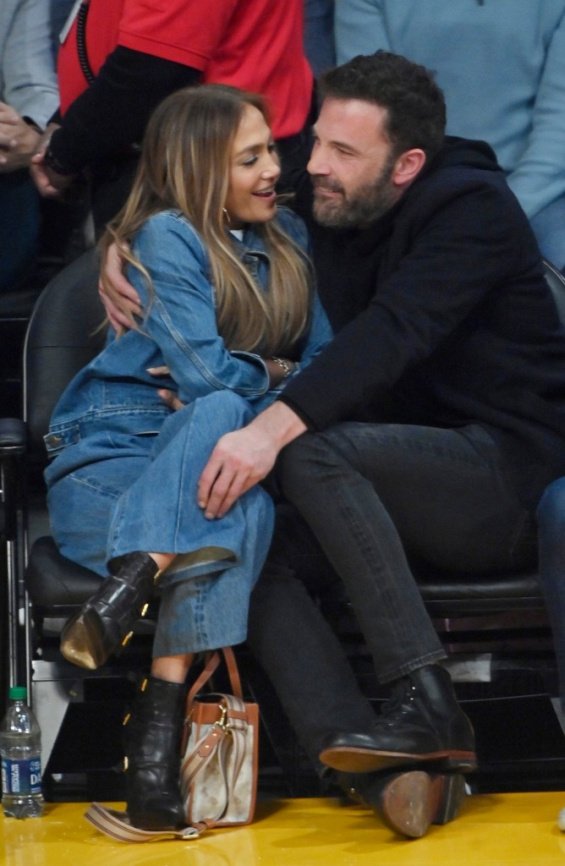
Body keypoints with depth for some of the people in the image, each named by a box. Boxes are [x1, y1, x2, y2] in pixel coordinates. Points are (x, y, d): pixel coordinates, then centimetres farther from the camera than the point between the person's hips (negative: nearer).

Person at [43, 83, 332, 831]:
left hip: (210, 465, 5)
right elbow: (207, 373, -18)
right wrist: (275, 374, 3)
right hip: (108, 461, -5)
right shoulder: (167, 237, -8)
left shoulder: (285, 238, 15)